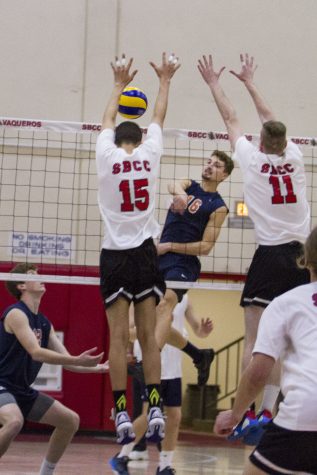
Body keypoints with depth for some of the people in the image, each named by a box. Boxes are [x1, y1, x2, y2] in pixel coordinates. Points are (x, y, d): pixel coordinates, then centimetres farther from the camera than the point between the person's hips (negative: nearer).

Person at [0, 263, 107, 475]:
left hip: (23, 391, 9)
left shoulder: (44, 323, 11)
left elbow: (66, 360, 13)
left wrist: (97, 367, 2)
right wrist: (78, 360, -32)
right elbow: (36, 353, -26)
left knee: (71, 420, 10)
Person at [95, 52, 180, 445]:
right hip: (144, 252, 1)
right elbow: (158, 118, 20)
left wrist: (119, 84, 35)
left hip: (115, 254, -1)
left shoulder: (106, 154, 0)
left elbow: (108, 120, 20)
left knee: (119, 337, -2)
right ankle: (154, 407, -5)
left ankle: (122, 413, -7)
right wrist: (164, 80, 35)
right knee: (148, 336, 4)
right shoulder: (148, 153, 3)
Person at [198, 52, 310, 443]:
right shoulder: (294, 157, 8)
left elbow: (230, 119, 14)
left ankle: (249, 413, -10)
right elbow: (269, 118, 24)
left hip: (270, 256, -4)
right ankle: (267, 411, 2)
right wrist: (249, 82, 37)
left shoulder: (252, 158, -1)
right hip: (301, 254, 4)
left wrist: (214, 83, 28)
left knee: (255, 340, -4)